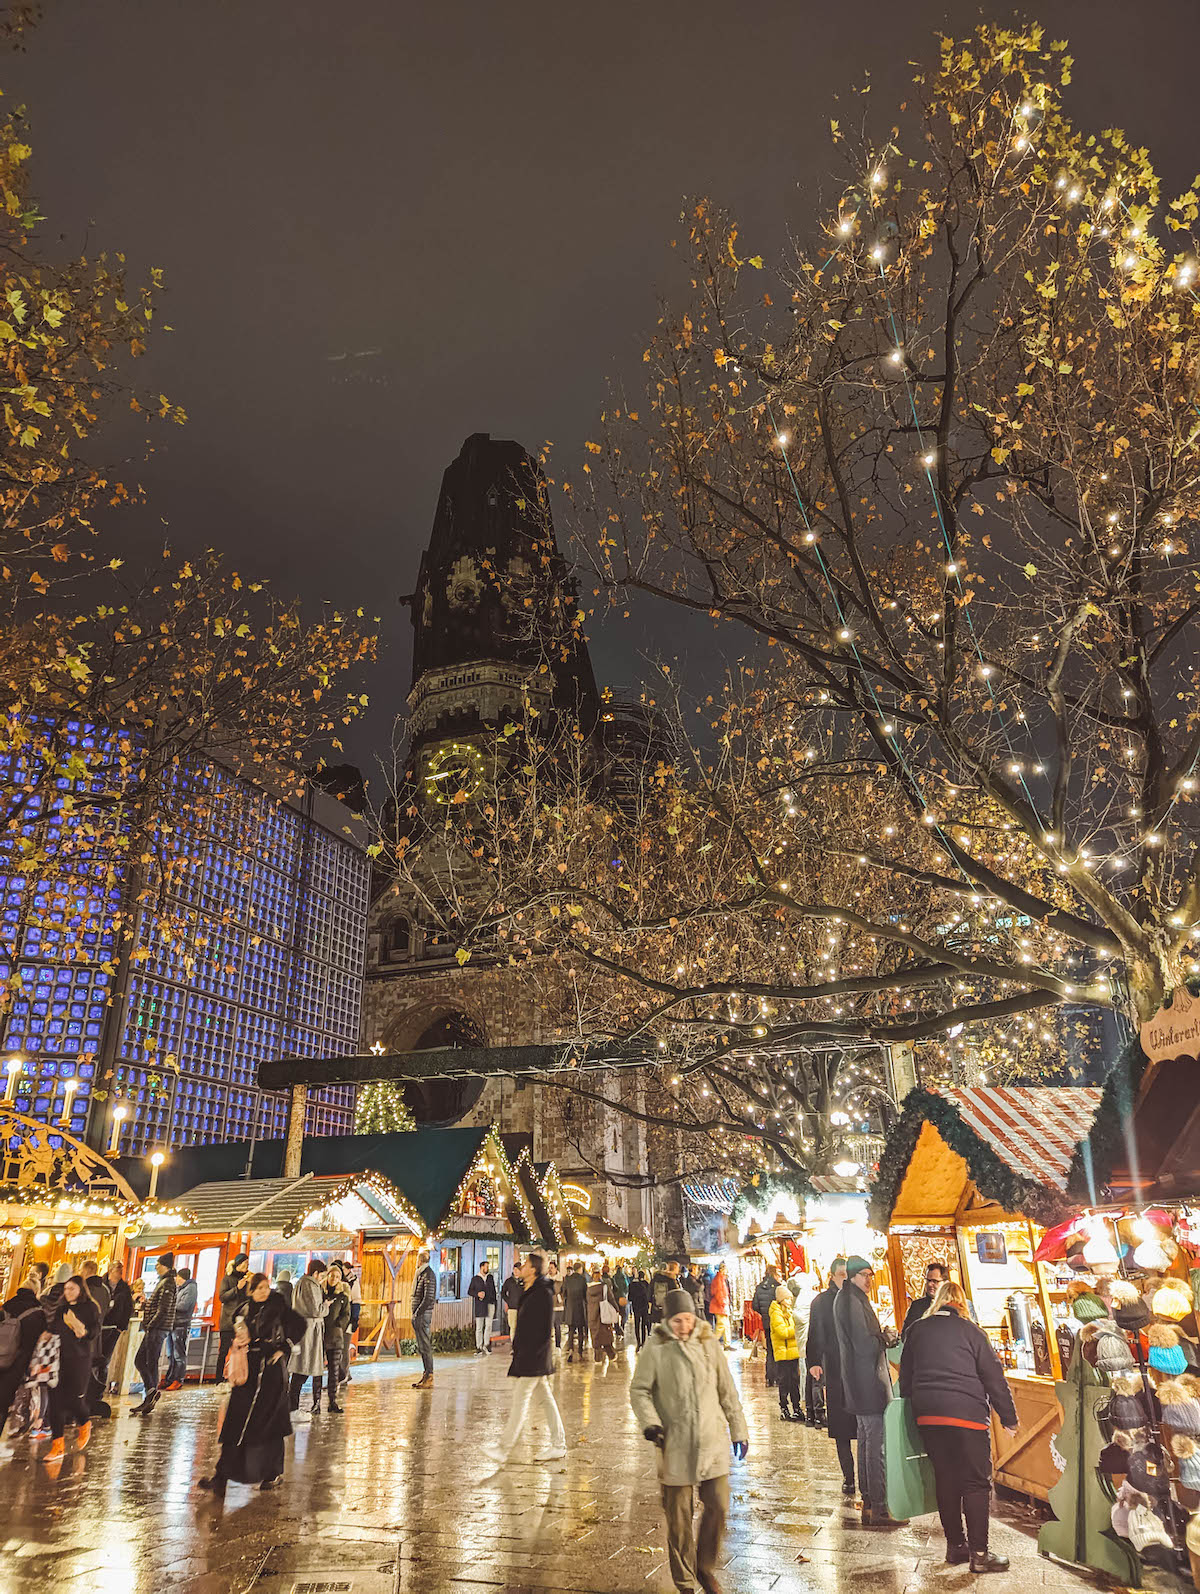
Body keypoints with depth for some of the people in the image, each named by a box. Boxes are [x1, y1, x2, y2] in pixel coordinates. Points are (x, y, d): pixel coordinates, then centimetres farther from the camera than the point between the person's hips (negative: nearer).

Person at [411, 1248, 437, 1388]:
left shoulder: (428, 1275, -14)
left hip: (423, 1314, -10)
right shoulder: (421, 1274, 16)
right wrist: (412, 1308, 12)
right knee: (421, 1347, 13)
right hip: (418, 1314, 10)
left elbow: (428, 1298, -20)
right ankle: (425, 1375, 20)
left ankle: (429, 1378, -3)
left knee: (425, 1346, -6)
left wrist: (417, 1314, -19)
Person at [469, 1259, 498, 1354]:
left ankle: (486, 1345, -2)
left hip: (490, 1304, 1)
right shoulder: (475, 1279, 6)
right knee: (479, 1327, 0)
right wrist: (477, 1294, -12)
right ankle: (479, 1347, 6)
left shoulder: (490, 1277, 14)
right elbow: (470, 1291, 5)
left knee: (488, 1325, -10)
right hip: (479, 1305, -1)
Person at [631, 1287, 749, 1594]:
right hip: (675, 1444, -3)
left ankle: (706, 1568, 29)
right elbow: (639, 1390, -1)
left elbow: (727, 1390, 10)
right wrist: (649, 1422, -16)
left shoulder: (708, 1342, 2)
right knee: (679, 1518, 5)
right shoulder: (656, 1348, -7)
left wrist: (738, 1430, 12)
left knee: (718, 1506, 4)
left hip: (712, 1440, 3)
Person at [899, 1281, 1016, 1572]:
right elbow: (994, 1377, -1)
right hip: (967, 1415, -4)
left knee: (945, 1480, 14)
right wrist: (1009, 1418, 8)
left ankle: (955, 1545, 21)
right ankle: (978, 1553, 4)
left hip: (928, 1417, 4)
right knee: (976, 1482, 3)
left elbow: (905, 1376, 16)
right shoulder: (970, 1331, -2)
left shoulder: (916, 1330, 11)